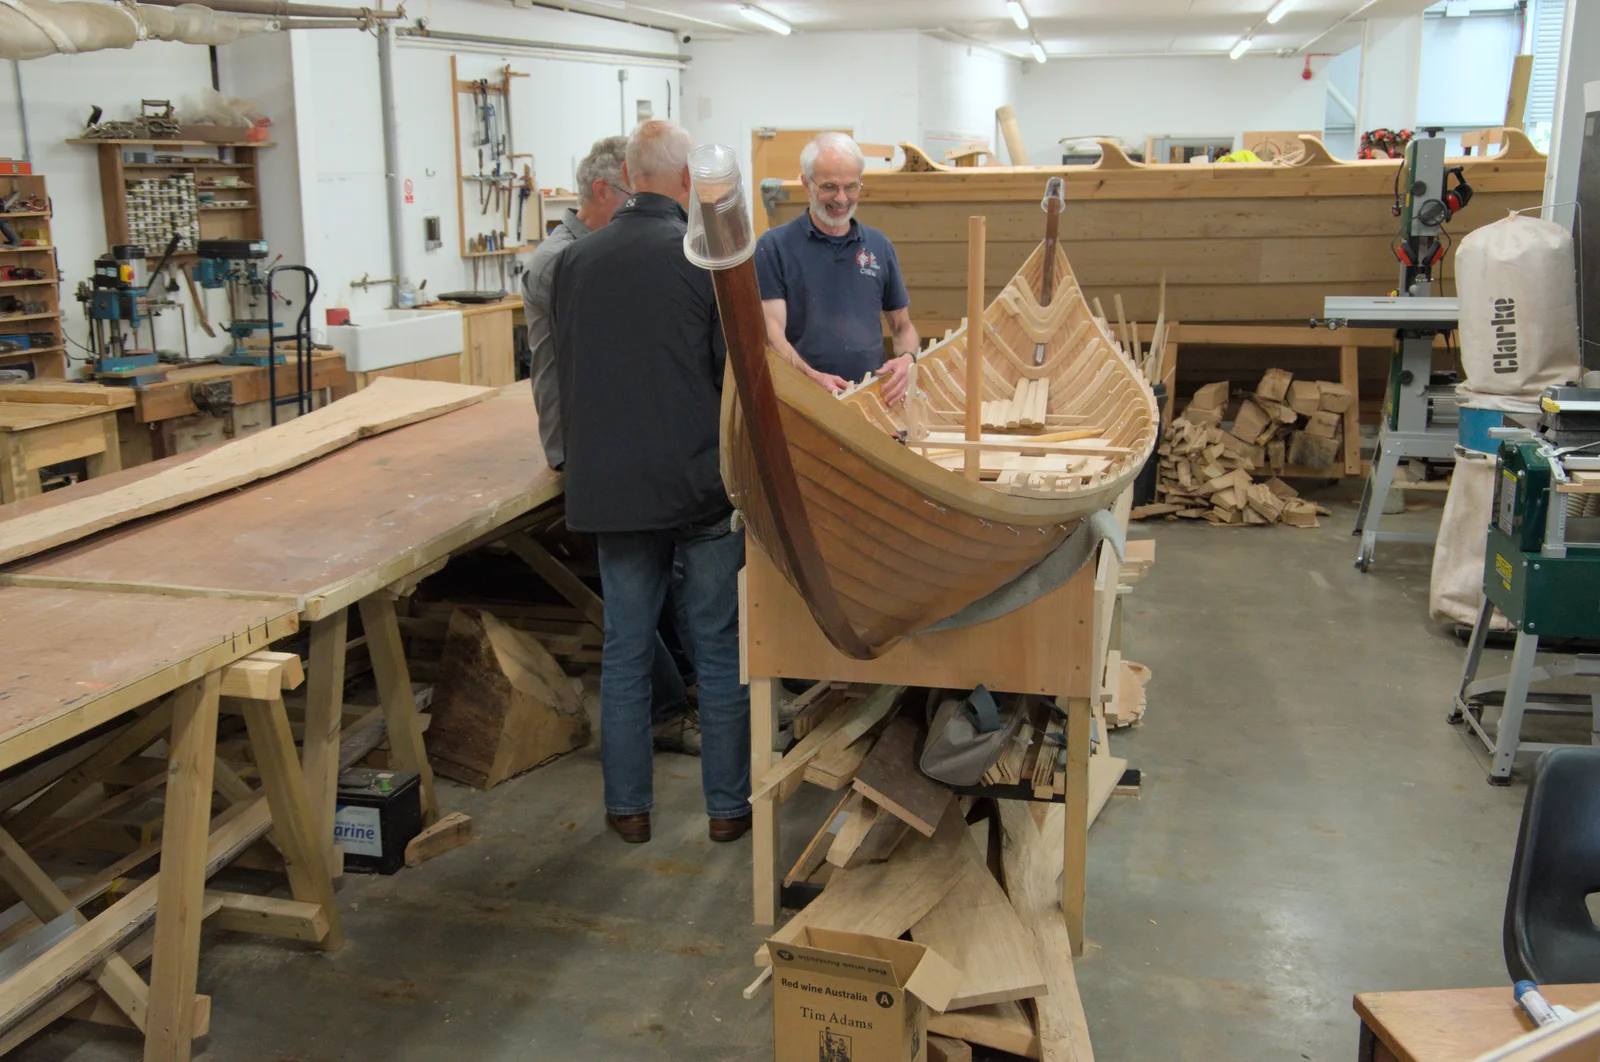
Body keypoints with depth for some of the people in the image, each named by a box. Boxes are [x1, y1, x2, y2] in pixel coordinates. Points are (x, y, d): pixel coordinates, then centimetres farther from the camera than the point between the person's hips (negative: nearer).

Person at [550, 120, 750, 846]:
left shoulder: (575, 261, 4)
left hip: (612, 487, 3)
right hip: (704, 487, -3)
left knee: (625, 650, 12)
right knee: (719, 650, 8)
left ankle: (628, 806, 20)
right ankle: (728, 805, 17)